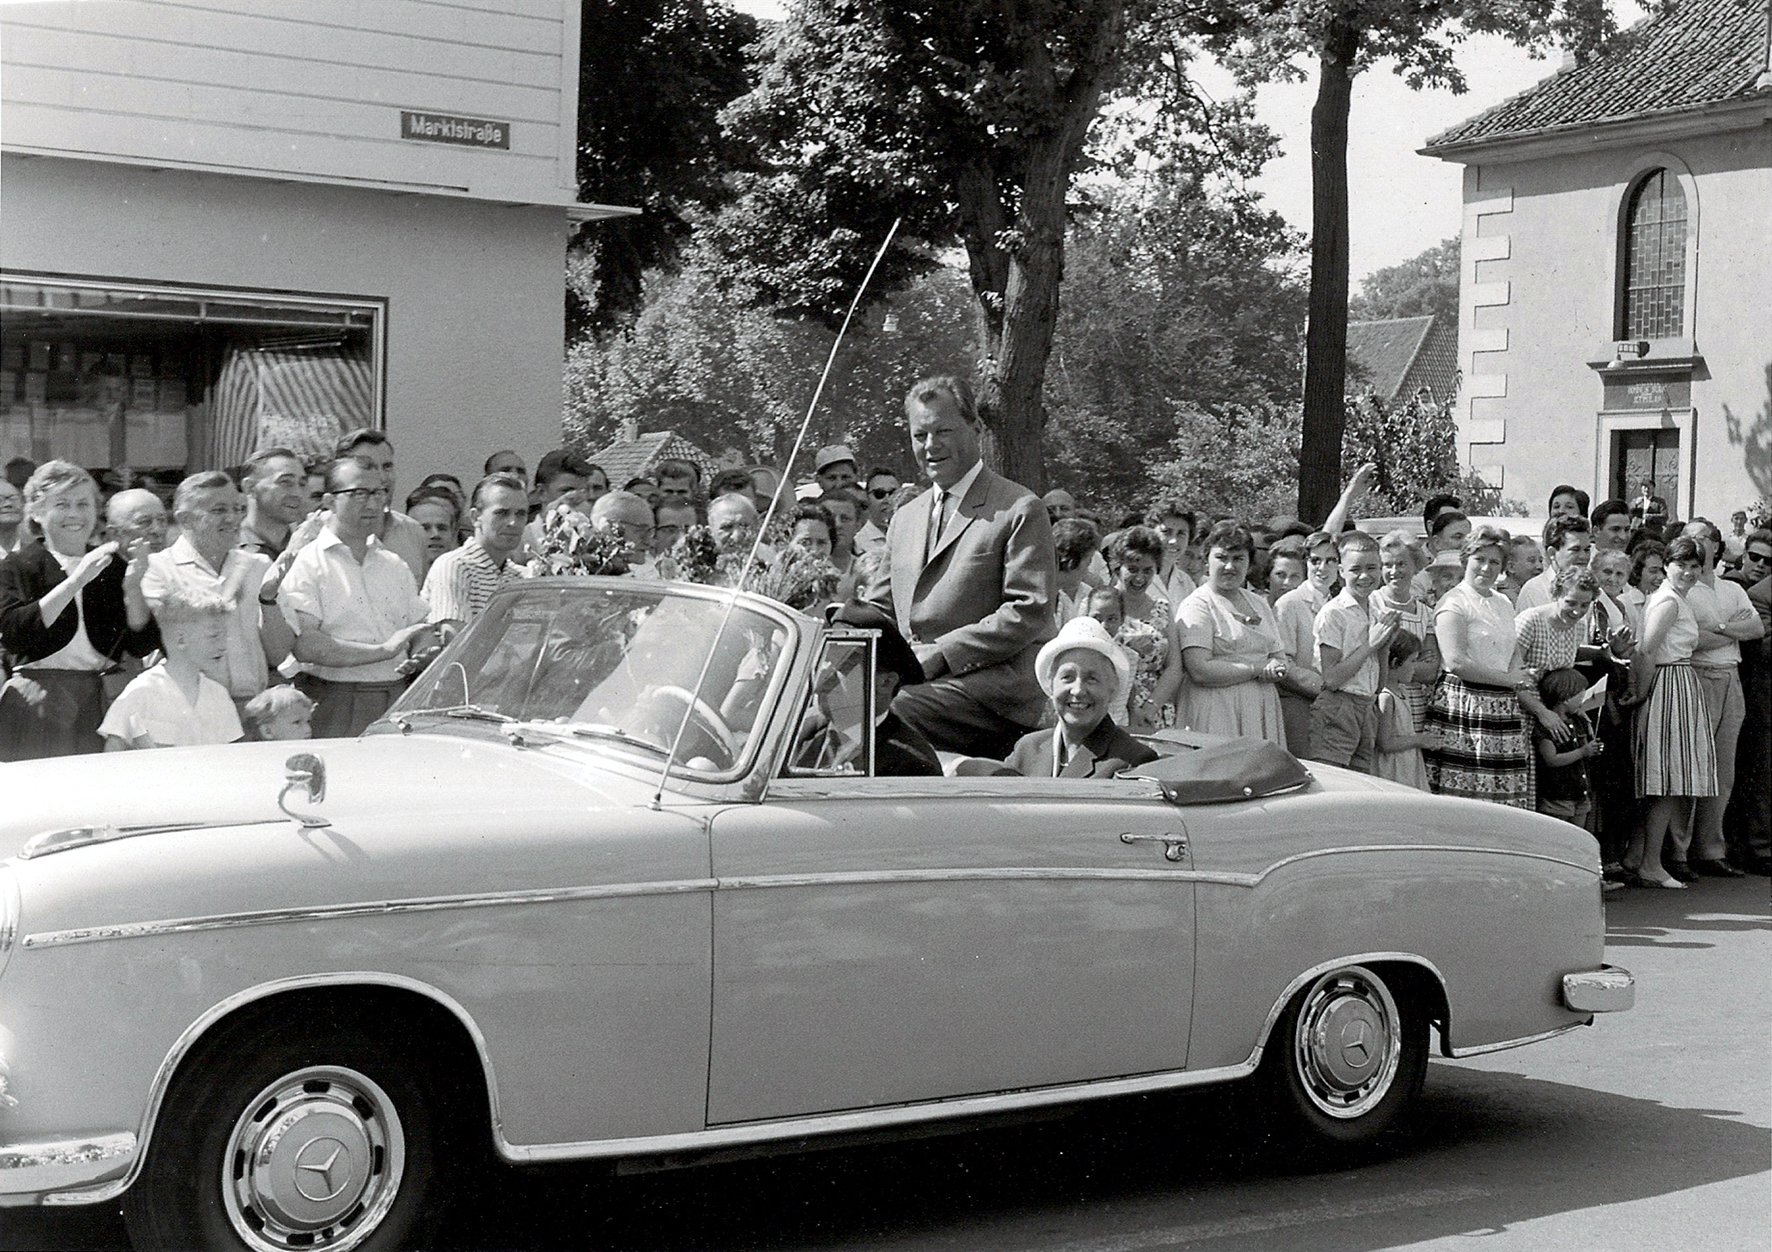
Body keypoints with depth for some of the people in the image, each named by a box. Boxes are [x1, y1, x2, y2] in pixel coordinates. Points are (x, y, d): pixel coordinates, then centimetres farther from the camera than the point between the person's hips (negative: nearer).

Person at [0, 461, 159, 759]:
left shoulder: (114, 566, 11)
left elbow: (142, 647, 3)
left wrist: (133, 586, -12)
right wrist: (76, 580, -17)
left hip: (102, 700, 2)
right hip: (37, 704, -2)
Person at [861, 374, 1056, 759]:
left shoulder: (1020, 510, 0)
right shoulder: (905, 518, 24)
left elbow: (1029, 613, -8)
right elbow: (878, 606, 26)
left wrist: (939, 655, -15)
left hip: (992, 690, -6)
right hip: (913, 682, 6)